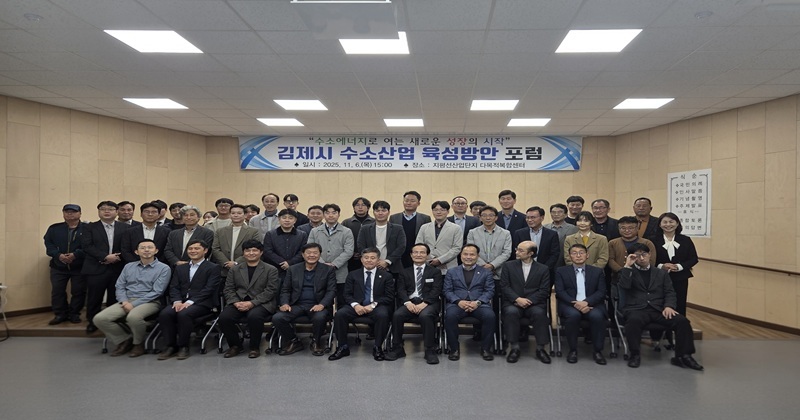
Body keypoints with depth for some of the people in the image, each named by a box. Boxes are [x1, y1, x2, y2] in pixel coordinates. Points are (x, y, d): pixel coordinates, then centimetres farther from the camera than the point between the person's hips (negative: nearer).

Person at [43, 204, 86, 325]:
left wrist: (75, 254, -21)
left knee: (78, 291, 3)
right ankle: (60, 314, 18)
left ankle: (74, 314, 17)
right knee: (57, 291, 5)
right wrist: (59, 255, -14)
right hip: (58, 266, 3)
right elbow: (48, 244, 2)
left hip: (79, 267, -2)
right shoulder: (54, 228, 8)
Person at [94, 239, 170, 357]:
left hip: (149, 302, -5)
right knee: (99, 319, -17)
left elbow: (156, 292, -8)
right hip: (127, 301, 5)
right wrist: (124, 301, -9)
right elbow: (119, 286, 12)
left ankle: (138, 343, -7)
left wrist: (133, 304, -14)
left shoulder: (163, 268, 0)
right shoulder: (128, 266, 17)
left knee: (133, 317, -37)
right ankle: (124, 340, 4)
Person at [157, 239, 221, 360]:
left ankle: (183, 346, -16)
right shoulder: (180, 268, 22)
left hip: (202, 303, -5)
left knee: (184, 314, -33)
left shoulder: (213, 268, 3)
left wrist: (190, 302, -18)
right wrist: (177, 301, -9)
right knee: (164, 313, -24)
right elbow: (174, 287, 13)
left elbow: (208, 289, -8)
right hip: (182, 302, 5)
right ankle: (171, 346, -11)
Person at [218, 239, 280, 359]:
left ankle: (255, 347, -12)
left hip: (260, 304, -3)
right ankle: (235, 345, -1)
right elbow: (228, 289, 10)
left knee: (254, 316, -36)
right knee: (224, 317, -25)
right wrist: (236, 302, -10)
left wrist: (252, 303, -15)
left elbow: (270, 291, -4)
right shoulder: (235, 269, 18)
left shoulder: (271, 270, 6)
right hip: (238, 303, 3)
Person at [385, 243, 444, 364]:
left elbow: (436, 290, 1)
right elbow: (401, 290, 8)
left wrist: (424, 303, -16)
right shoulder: (405, 272, 21)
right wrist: (407, 302, -13)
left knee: (425, 316, -36)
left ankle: (430, 351, -25)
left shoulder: (435, 271, 15)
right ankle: (397, 349, -13)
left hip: (428, 303, -2)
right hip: (410, 303, 2)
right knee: (397, 315, -28)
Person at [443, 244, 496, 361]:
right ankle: (454, 349, -15)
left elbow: (490, 291, 6)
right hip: (458, 303, 0)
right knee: (450, 315, -34)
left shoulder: (486, 272, 17)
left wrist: (478, 302, -13)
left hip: (479, 304, 0)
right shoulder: (451, 272, 18)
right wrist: (459, 301, -12)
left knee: (490, 316, -32)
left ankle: (485, 348, -13)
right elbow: (447, 290, 8)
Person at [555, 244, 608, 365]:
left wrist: (586, 302, -16)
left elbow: (601, 292, 3)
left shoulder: (597, 271, 16)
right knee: (573, 314, -35)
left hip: (591, 304, 1)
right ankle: (573, 350, -16)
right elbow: (560, 292, 0)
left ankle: (597, 350, -13)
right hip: (569, 305, -1)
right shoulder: (561, 271, 12)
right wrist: (575, 303, -17)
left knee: (597, 316, -33)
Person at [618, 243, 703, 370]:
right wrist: (627, 266, -8)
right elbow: (624, 287, -7)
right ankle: (635, 354, -18)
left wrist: (668, 306, -9)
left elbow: (670, 293, 12)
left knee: (683, 321, -23)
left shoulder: (661, 273, 22)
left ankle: (683, 356, -11)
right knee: (634, 321, -37)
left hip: (659, 310, 3)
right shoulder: (628, 272, 14)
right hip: (637, 309, -3)